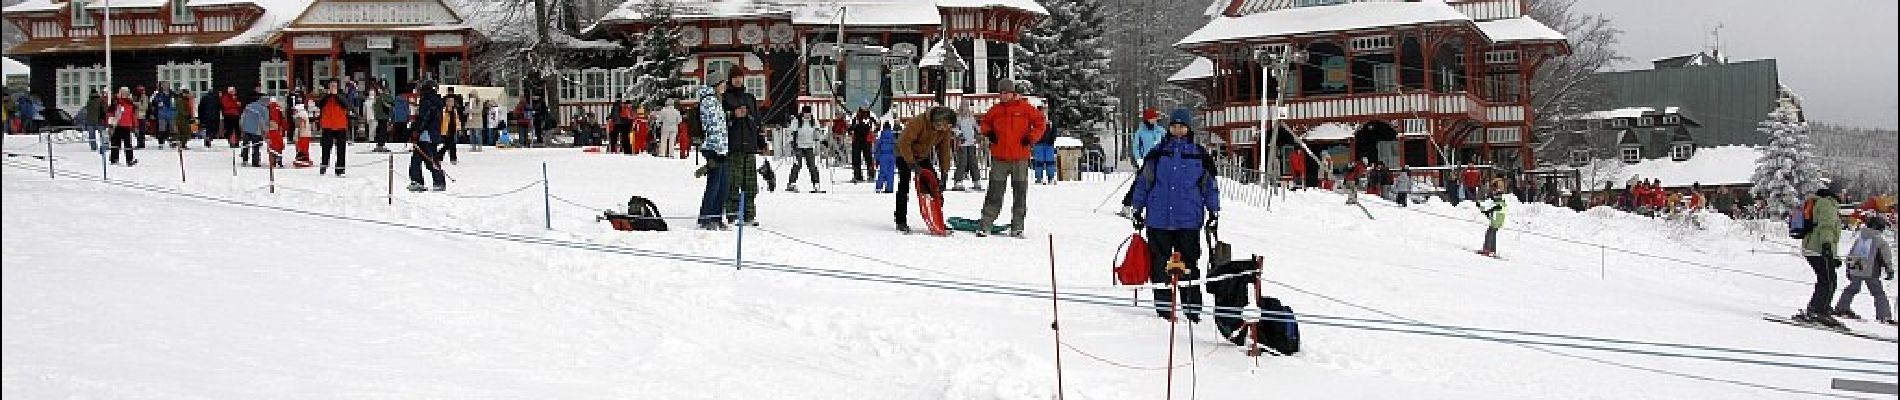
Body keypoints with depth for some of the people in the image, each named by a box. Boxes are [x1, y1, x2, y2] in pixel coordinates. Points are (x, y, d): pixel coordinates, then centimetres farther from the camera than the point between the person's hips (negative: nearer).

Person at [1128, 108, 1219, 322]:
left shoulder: (1200, 155, 6)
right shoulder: (1157, 154, 6)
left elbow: (1210, 185, 13)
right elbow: (1142, 182, 12)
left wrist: (1214, 210, 8)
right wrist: (1138, 209, 11)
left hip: (1189, 220, -1)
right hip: (1159, 219, 1)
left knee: (1189, 263, 0)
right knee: (1160, 262, 4)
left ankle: (1192, 305, 6)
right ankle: (1163, 304, 12)